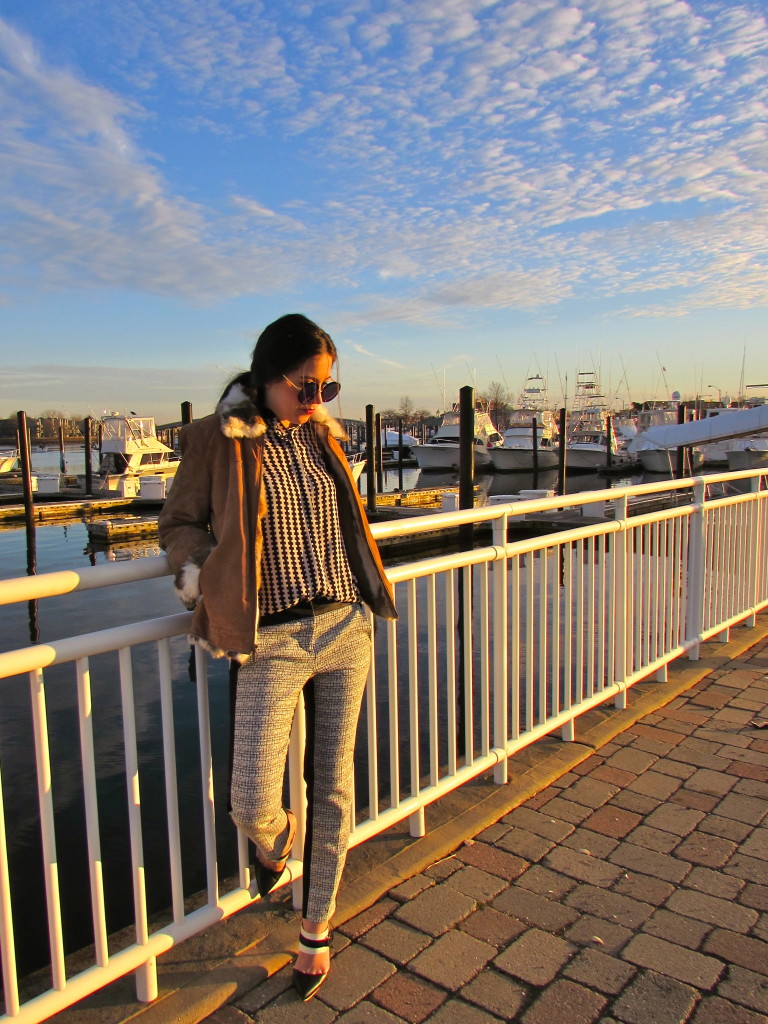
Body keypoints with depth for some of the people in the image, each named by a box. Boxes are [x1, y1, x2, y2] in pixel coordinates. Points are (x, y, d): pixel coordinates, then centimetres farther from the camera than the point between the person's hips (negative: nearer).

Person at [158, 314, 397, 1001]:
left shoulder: (321, 434, 11)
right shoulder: (216, 439, -4)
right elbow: (180, 523, 5)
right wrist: (197, 570, -12)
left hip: (346, 630, 5)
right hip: (273, 642, -4)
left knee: (332, 788, 12)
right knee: (251, 803, -9)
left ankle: (317, 929, 36)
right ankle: (275, 840, 32)